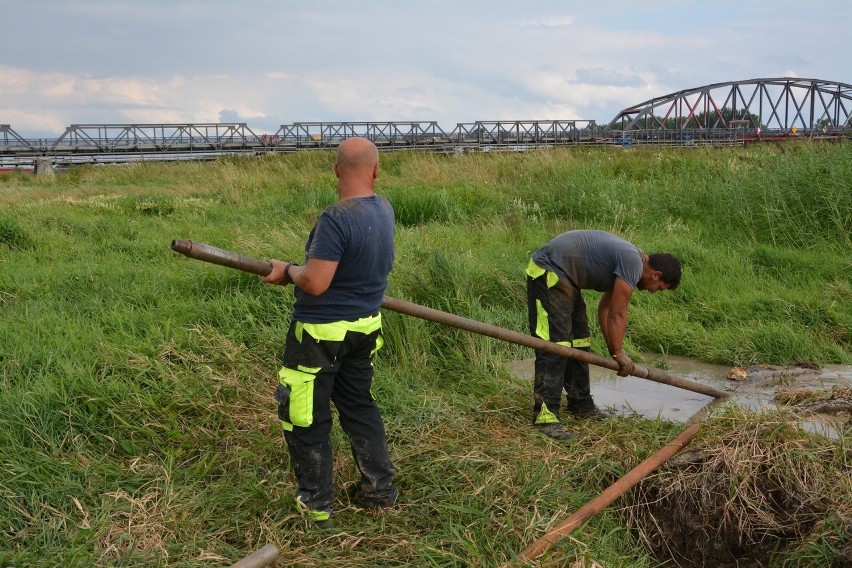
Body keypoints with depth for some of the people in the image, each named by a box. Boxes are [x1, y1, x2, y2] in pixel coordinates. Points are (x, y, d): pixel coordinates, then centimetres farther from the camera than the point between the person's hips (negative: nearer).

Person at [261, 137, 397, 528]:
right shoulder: (384, 210, 0)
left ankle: (316, 506, 20)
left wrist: (287, 271, -6)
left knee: (306, 420, 8)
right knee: (359, 406, 23)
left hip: (321, 333, -8)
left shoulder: (336, 218, -25)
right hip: (365, 327, 8)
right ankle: (380, 488, 32)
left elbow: (315, 283, -27)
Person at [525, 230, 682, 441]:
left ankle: (580, 404, 27)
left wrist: (614, 350, 17)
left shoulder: (626, 258, 14)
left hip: (562, 277, 11)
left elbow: (606, 309, 19)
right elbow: (618, 314, -13)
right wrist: (619, 352, -1)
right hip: (548, 272, -11)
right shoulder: (632, 263, -16)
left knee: (578, 342, 16)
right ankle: (545, 416, -18)